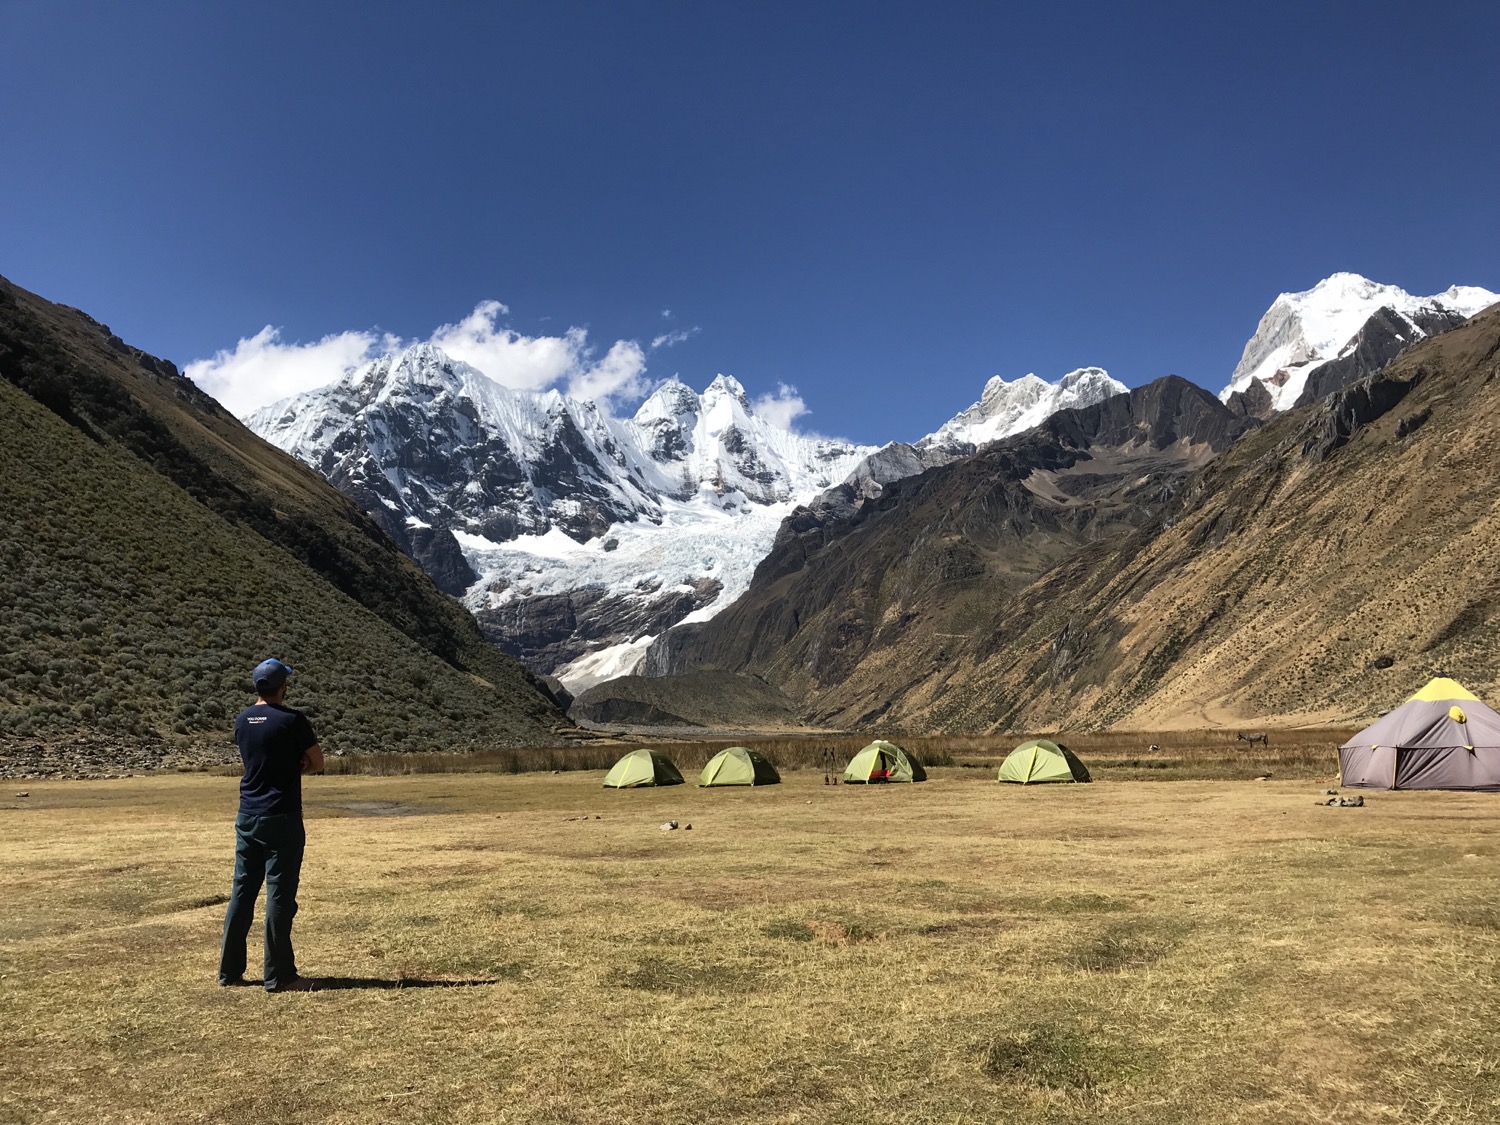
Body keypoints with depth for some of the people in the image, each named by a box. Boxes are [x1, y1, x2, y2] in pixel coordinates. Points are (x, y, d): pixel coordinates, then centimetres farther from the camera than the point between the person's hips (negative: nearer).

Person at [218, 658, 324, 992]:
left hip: (247, 817, 6)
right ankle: (279, 976, 2)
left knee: (242, 892, 14)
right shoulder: (292, 720, -12)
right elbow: (317, 763, -5)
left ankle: (230, 971, 21)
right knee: (279, 896, -2)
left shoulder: (242, 720, 7)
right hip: (281, 820, -6)